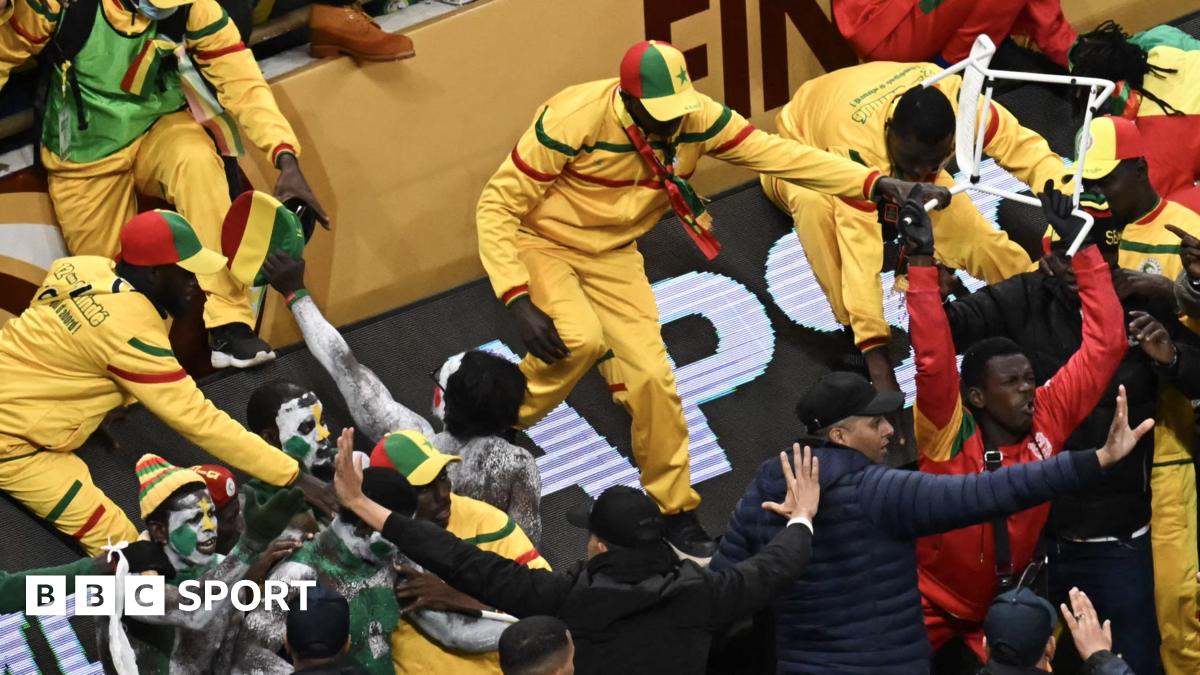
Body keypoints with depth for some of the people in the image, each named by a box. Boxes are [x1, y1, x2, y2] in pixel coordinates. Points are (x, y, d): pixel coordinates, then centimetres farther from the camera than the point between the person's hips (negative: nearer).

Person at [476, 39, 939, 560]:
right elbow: (496, 205, -23)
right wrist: (516, 299, -31)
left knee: (650, 376, -6)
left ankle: (676, 512, 13)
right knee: (581, 340, -31)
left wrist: (872, 183, -30)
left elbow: (773, 153, -18)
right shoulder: (573, 120, -30)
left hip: (611, 256, 4)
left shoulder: (697, 117, -17)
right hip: (540, 242, -4)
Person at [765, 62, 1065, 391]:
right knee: (815, 203, -40)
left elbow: (1025, 146, -29)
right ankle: (854, 333, -29)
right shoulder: (857, 147, -46)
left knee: (965, 225, -19)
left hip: (891, 171, 4)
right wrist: (875, 356, -52)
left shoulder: (958, 101, -36)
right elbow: (861, 258, -49)